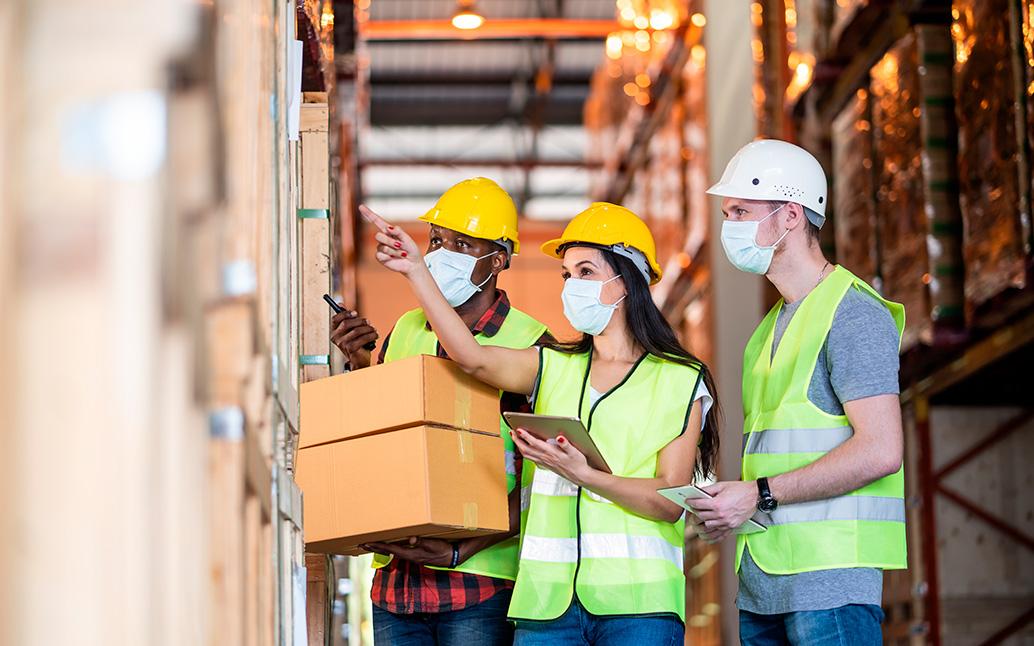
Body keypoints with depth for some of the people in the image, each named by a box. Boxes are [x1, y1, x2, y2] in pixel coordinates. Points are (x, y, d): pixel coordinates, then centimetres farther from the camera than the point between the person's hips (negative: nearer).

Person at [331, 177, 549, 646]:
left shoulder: (530, 344, -6)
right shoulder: (406, 331, 12)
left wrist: (461, 551, -20)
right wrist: (359, 366, 0)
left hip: (479, 583, -5)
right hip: (394, 579, 5)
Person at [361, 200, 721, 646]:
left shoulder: (681, 380, 5)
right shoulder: (553, 367, 17)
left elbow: (671, 501, -4)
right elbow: (473, 358, -2)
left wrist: (582, 474, -18)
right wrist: (416, 272, -10)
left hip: (637, 603, -3)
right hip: (547, 600, 3)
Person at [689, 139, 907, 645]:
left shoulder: (852, 313, -8)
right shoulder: (772, 325, 20)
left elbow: (880, 451, -17)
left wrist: (758, 494, -14)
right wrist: (727, 508, 4)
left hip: (830, 572, -8)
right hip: (762, 575, 9)